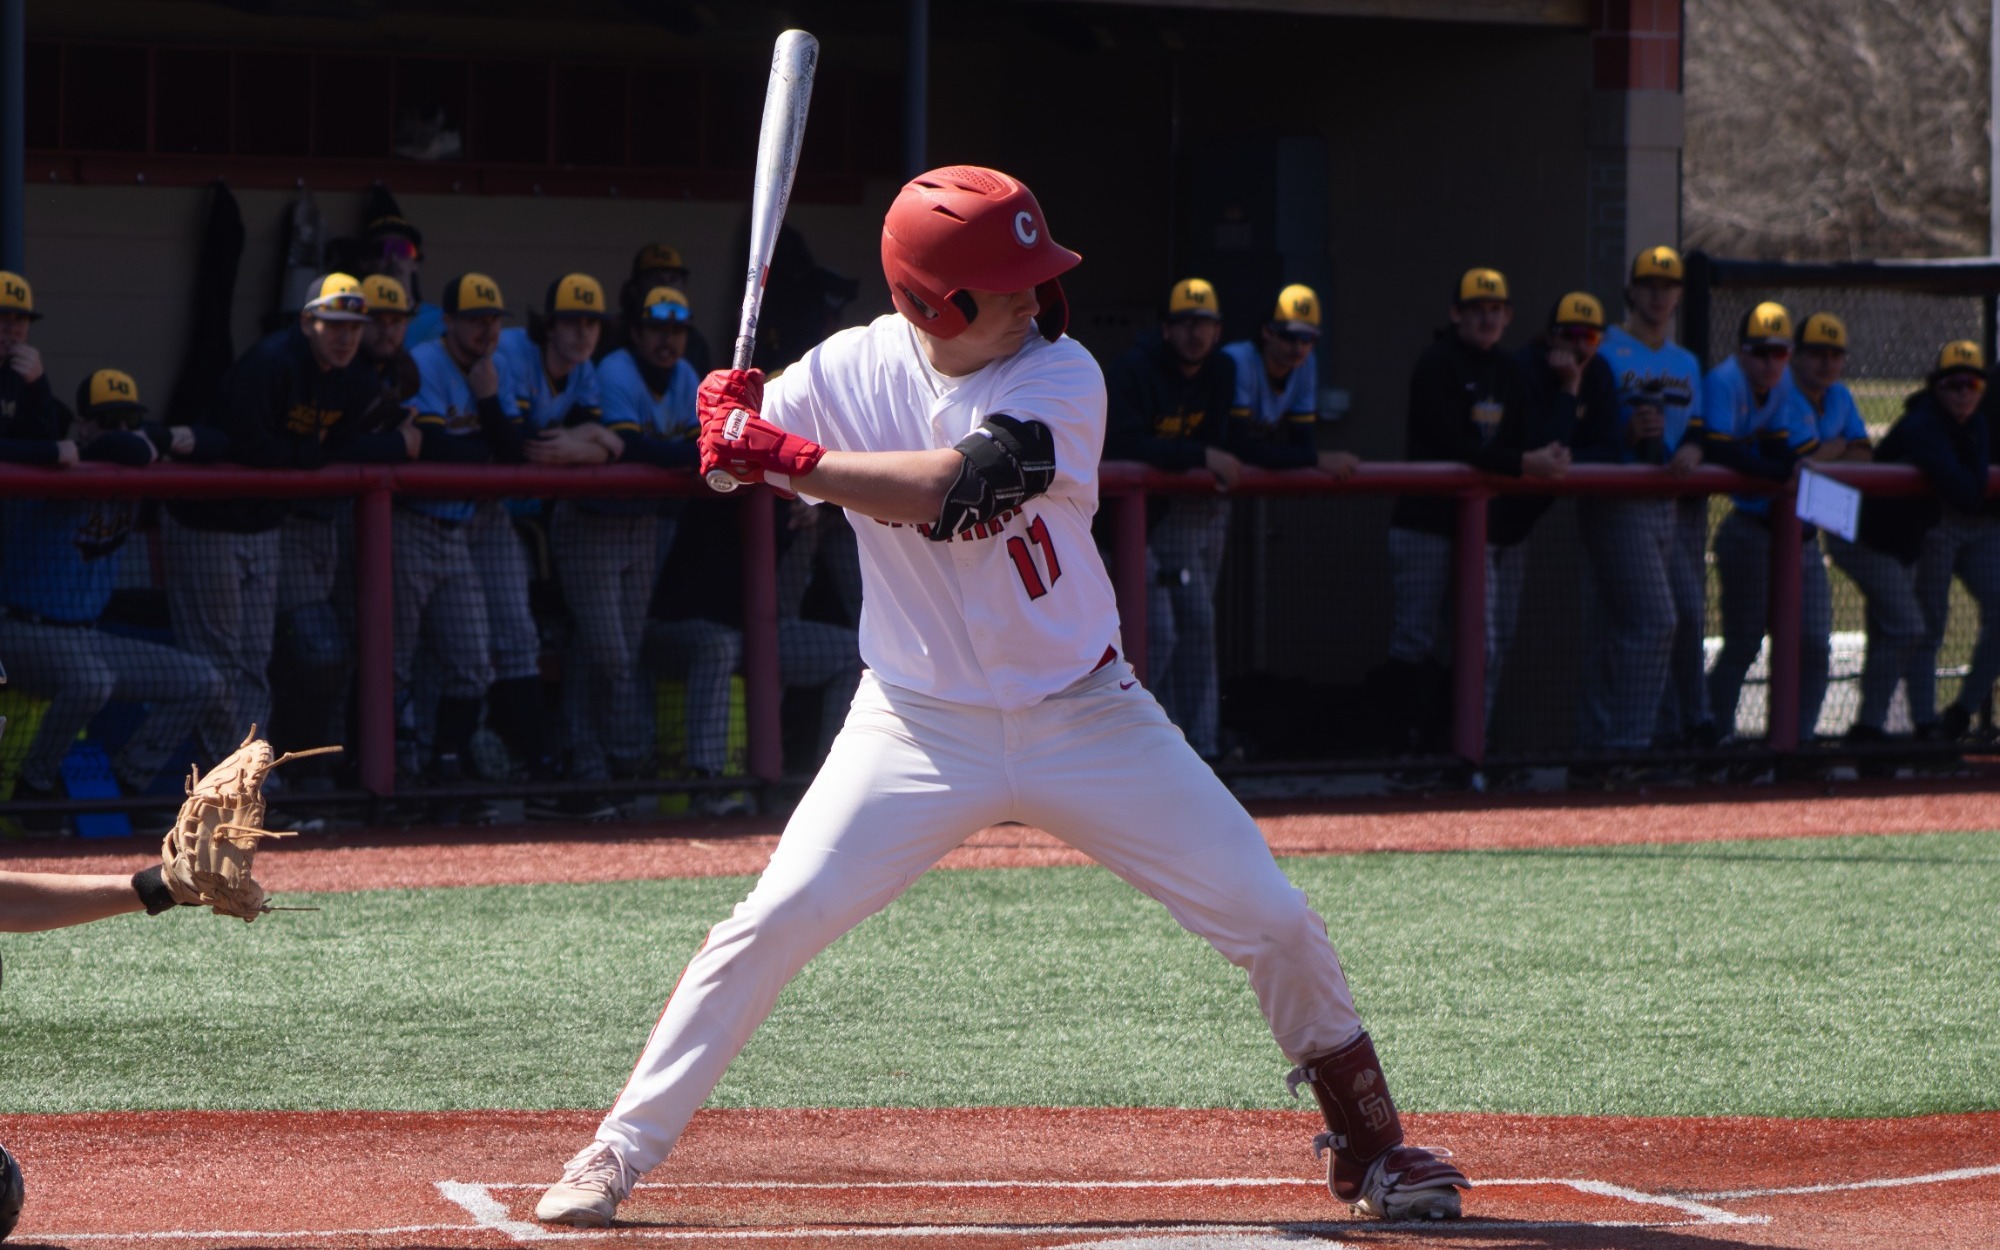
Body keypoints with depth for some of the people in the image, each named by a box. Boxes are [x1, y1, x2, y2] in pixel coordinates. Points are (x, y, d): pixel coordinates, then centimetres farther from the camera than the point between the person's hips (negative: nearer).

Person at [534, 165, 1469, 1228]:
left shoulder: (1062, 378, -15)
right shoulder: (854, 370, -6)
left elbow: (961, 492, -30)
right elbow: (731, 469, 1)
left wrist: (789, 458, -32)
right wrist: (731, 420, -22)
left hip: (1082, 719, 0)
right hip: (921, 727, 0)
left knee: (1271, 922, -4)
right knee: (775, 922, -13)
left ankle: (1366, 1142, 16)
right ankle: (620, 1150, -1)